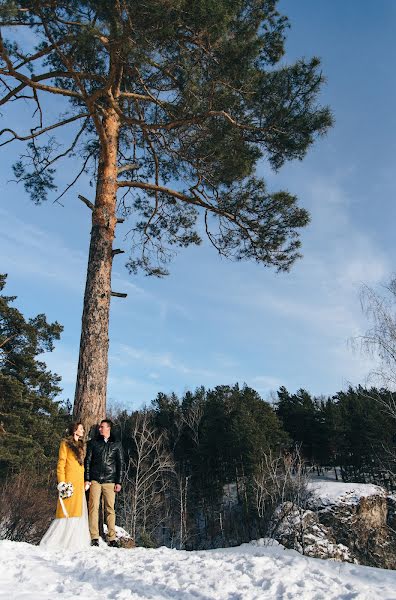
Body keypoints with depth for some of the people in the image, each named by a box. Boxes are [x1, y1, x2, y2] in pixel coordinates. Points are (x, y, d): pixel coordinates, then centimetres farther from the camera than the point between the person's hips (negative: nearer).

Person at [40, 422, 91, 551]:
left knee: (78, 510, 5)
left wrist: (86, 481, 11)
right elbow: (61, 463, -6)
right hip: (69, 481, -7)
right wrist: (61, 482, -14)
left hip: (80, 482, 7)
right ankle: (51, 542, 3)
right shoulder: (65, 443, 0)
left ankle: (75, 542, 11)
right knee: (67, 510, -7)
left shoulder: (81, 445, 19)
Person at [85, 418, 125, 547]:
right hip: (95, 480, 0)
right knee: (94, 507, -6)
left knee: (110, 509, -1)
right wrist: (87, 479, -1)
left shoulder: (116, 444, 10)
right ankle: (94, 537, 0)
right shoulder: (93, 443, 12)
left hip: (110, 481, 0)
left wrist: (119, 482, 2)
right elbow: (87, 461, 9)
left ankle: (112, 538, 4)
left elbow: (121, 464, 9)